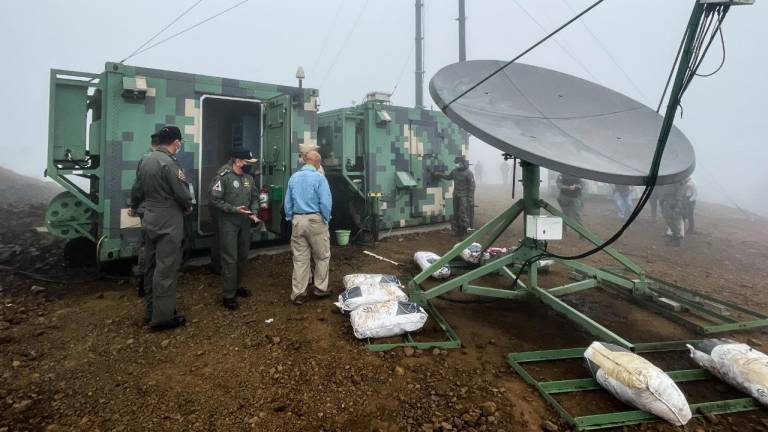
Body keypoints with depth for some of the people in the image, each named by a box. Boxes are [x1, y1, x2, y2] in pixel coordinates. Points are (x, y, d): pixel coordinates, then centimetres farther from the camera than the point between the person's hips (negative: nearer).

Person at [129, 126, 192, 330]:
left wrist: (134, 206, 37)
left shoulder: (145, 160, 8)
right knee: (166, 268, -3)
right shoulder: (169, 163, -19)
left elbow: (137, 188, 19)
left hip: (150, 219, 9)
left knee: (152, 266, 16)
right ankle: (162, 317, 3)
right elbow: (182, 193, -19)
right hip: (168, 222, -9)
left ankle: (151, 310, 27)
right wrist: (188, 207, 2)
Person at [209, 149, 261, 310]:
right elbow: (215, 200, -16)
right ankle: (229, 296, 4)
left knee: (243, 256, 16)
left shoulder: (249, 177, 6)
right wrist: (234, 209, -22)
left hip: (245, 222, 7)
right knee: (230, 259, -5)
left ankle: (237, 286, 33)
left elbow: (255, 197, 13)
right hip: (228, 223, -7)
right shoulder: (223, 176, -13)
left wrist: (254, 212, -2)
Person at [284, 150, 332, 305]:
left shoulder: (293, 177, 7)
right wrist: (326, 219, 0)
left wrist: (291, 219, 17)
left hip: (297, 221, 5)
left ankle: (298, 293, 12)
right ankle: (320, 288, 20)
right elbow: (325, 202, -13)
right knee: (322, 256, 12)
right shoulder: (319, 177, -9)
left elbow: (288, 202, 11)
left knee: (300, 258, 8)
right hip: (315, 220, -5)